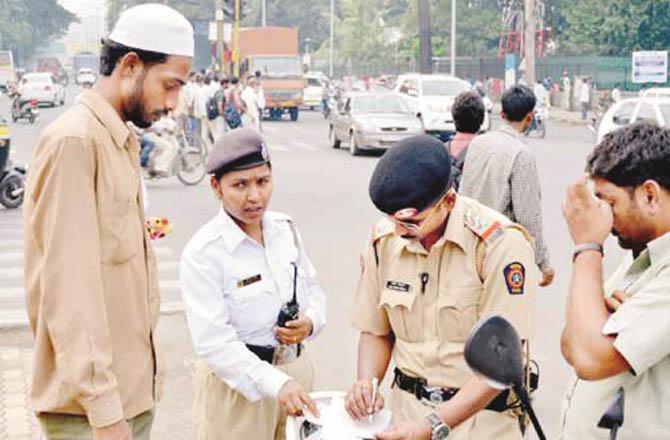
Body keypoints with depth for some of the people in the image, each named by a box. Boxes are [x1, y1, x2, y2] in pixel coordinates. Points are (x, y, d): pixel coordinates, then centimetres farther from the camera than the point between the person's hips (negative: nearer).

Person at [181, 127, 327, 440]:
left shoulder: (285, 229, 1)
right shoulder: (203, 253, -17)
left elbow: (312, 287, 13)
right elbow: (213, 341, -22)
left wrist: (310, 321, -9)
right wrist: (276, 384, -31)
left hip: (296, 369, 6)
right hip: (237, 384, -5)